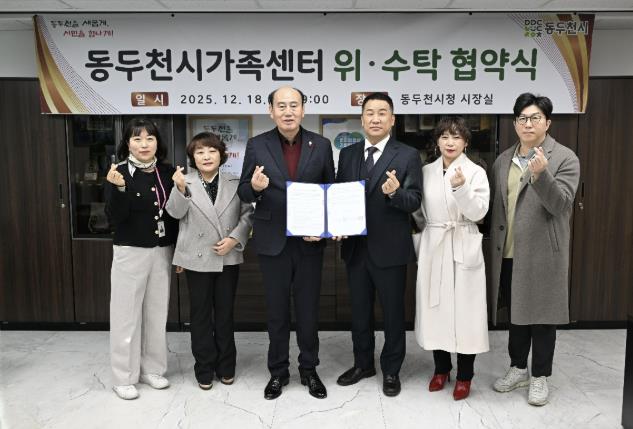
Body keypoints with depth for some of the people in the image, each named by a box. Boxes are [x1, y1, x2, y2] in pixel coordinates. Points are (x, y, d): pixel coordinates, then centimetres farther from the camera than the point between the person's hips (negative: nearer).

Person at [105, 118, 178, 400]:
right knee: (126, 315, 4)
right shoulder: (120, 173, -7)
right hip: (130, 252, -3)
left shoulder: (167, 172, 3)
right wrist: (118, 188, -29)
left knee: (157, 313, 11)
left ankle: (152, 369, 25)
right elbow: (115, 217, -13)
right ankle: (124, 377, 16)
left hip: (163, 251, 4)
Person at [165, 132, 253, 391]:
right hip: (198, 258, -1)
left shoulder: (235, 183, 2)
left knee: (225, 313, 12)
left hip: (228, 258, 1)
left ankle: (226, 366, 26)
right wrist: (180, 188, -31)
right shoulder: (185, 183, -1)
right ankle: (204, 369, 22)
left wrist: (234, 238, -13)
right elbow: (175, 212, -14)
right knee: (200, 314, 9)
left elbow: (247, 213, 0)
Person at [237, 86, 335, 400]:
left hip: (310, 241, 1)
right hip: (273, 241, 0)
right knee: (277, 310, 12)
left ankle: (309, 369, 29)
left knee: (308, 309, 11)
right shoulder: (257, 145, -2)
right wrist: (255, 187, -24)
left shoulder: (321, 145, 0)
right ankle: (278, 371, 29)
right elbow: (243, 193, -1)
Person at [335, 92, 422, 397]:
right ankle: (362, 363, 36)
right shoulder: (348, 154, 8)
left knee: (393, 312, 10)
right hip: (355, 247, 4)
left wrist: (395, 192, -32)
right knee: (359, 310, 17)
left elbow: (414, 201, -12)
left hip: (390, 249, -4)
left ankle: (391, 370, 29)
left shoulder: (408, 155, -5)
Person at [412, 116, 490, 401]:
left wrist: (461, 187, -24)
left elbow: (478, 213, -12)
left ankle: (464, 376, 15)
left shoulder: (476, 172, -3)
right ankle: (441, 368, 25)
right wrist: (427, 235, 11)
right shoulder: (426, 172, 7)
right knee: (435, 308, 8)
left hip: (463, 250, -3)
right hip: (433, 249, 3)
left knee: (464, 310, 0)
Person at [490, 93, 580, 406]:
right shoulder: (503, 160, 10)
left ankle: (540, 376, 23)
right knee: (516, 313, 16)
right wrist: (495, 244, 11)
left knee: (541, 315, 7)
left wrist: (541, 174, -32)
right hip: (509, 253, 5)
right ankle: (518, 368, 32)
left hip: (543, 254, -4)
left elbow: (560, 205, -16)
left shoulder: (565, 158, -5)